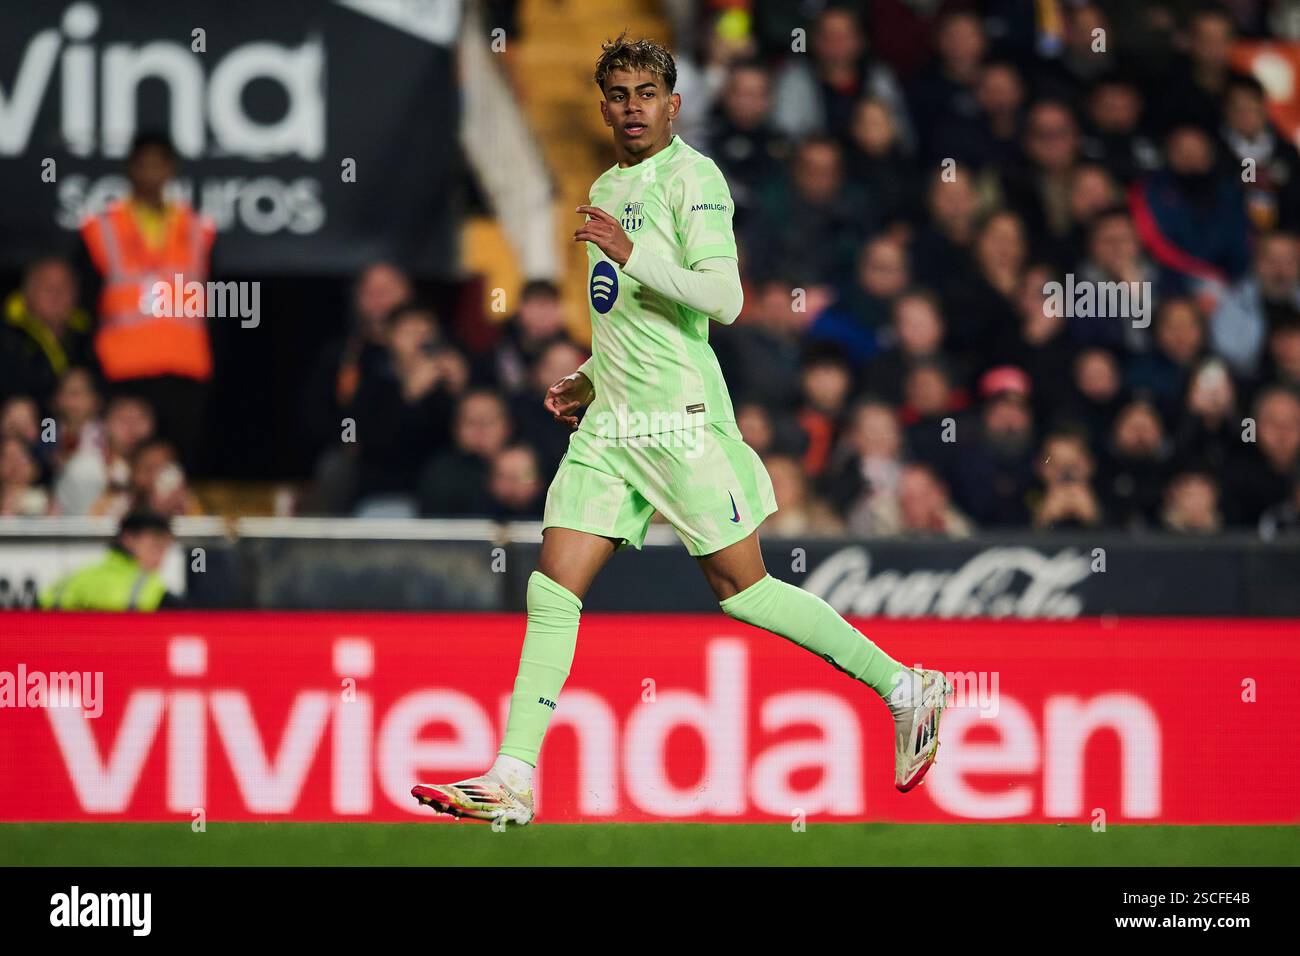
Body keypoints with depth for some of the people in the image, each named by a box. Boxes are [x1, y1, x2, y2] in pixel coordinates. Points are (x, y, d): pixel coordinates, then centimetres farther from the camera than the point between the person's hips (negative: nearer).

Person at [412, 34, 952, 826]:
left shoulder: (692, 176, -7)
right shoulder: (607, 190, 19)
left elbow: (723, 299, -19)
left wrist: (632, 254, -26)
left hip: (680, 418, -8)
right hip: (612, 423, 8)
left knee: (742, 589, -5)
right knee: (553, 588, -2)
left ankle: (904, 688, 9)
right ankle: (512, 781, -4)